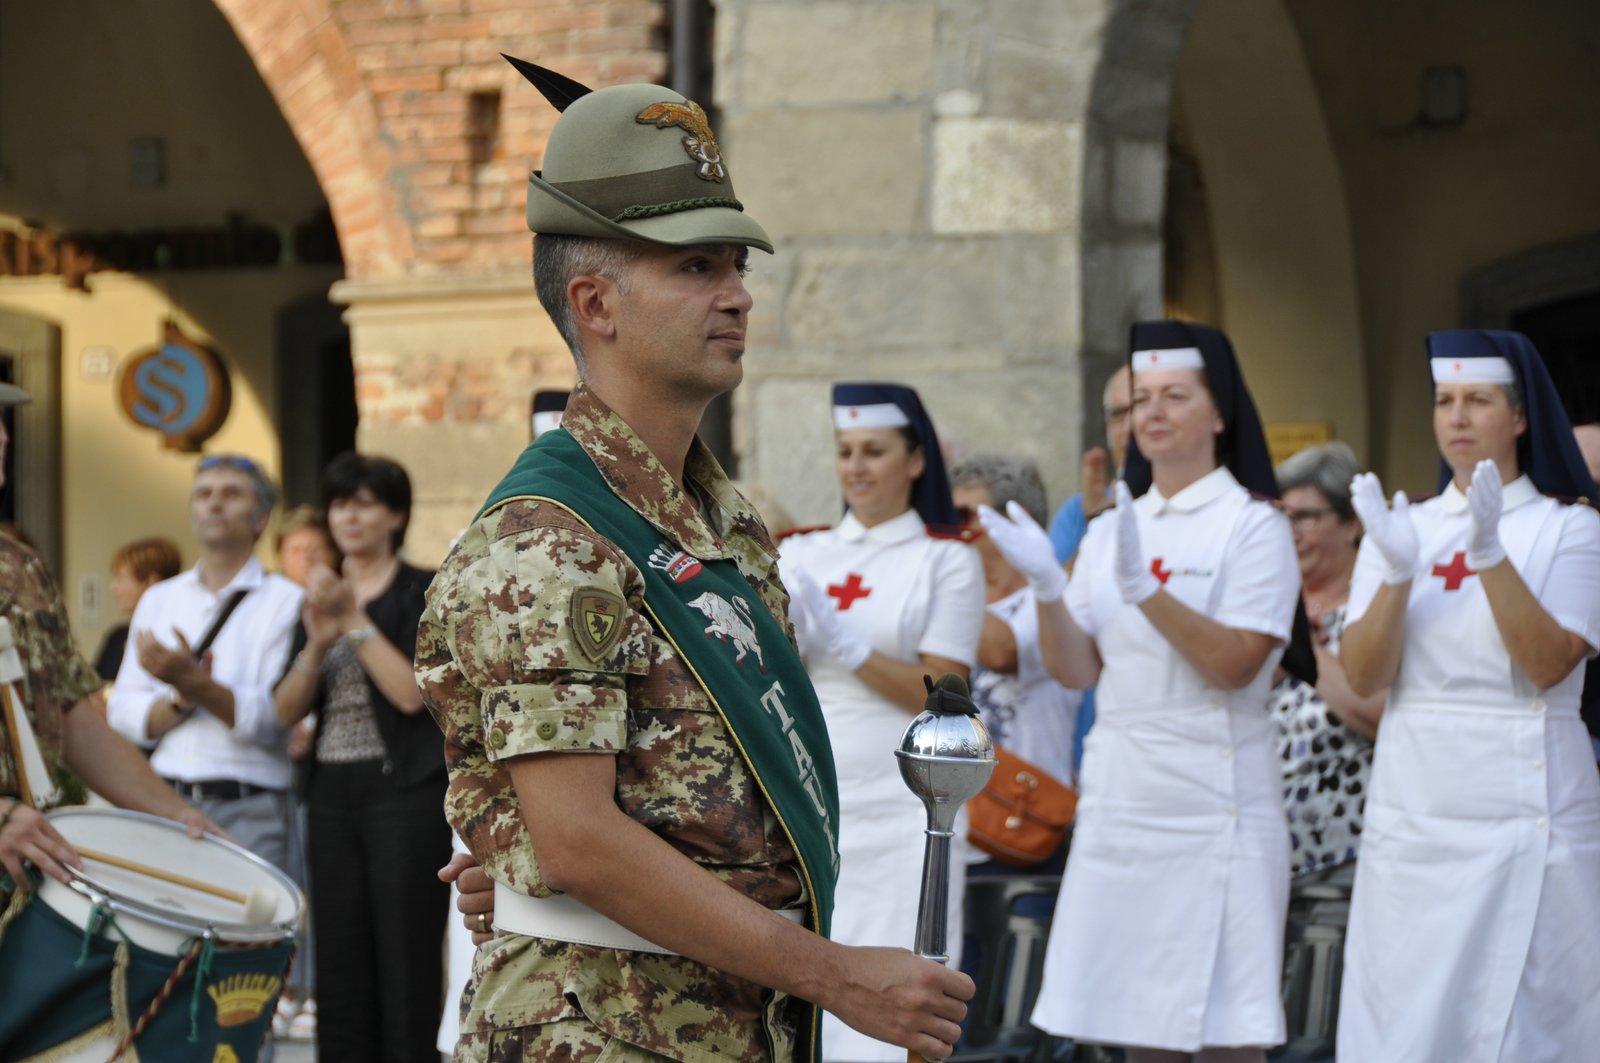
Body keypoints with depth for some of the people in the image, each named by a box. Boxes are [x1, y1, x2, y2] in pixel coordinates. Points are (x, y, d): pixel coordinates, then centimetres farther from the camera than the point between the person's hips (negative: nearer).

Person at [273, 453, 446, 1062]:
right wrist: (316, 644, -9)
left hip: (404, 789, -6)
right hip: (332, 790, 6)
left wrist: (356, 621, -13)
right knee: (340, 970, 5)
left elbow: (413, 692, -14)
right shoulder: (319, 597, 15)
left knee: (406, 965, -5)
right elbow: (287, 711, 7)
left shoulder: (423, 593, -2)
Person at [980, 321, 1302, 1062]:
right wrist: (1045, 587, -9)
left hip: (1211, 798, -6)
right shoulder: (1111, 530, 14)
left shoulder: (1252, 526, -4)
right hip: (1121, 796, 6)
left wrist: (1145, 589, -25)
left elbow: (1236, 665, -15)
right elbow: (1075, 670, 8)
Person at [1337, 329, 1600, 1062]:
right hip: (1413, 813, 3)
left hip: (1525, 817, -3)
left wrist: (1490, 554, -22)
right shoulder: (1403, 528, 10)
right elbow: (1363, 677, -1)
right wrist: (1398, 571, -16)